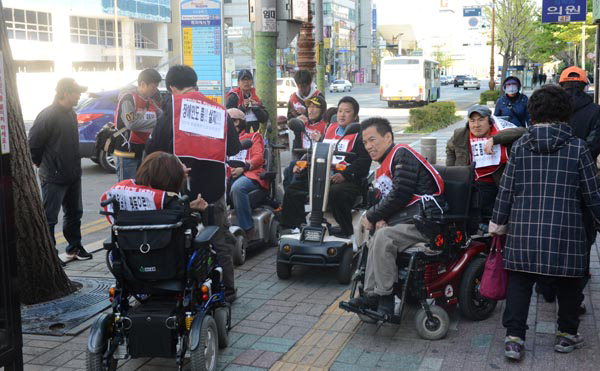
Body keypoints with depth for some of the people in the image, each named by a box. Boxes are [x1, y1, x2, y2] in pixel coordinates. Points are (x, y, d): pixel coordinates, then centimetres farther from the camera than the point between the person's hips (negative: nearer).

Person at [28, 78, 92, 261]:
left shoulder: (71, 113, 9)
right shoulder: (48, 115, -18)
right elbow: (33, 143, -15)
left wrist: (75, 166, 15)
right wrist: (41, 164, -3)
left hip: (73, 175, 9)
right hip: (54, 177, -9)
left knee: (74, 213, 18)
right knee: (49, 218, 0)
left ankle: (74, 247, 31)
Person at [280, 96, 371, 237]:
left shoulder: (360, 134, 2)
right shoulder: (330, 129, 23)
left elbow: (364, 161, -10)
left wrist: (345, 175, -22)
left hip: (348, 179, -7)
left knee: (335, 193, -39)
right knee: (292, 191, -1)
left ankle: (346, 229, -20)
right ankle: (296, 226, 4)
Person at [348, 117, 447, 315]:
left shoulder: (402, 154, -9)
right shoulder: (383, 168, 22)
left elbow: (400, 195, -18)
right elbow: (383, 199, 19)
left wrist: (372, 216, -8)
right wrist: (380, 219, -5)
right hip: (406, 219, 10)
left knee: (383, 237, -26)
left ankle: (384, 299, -19)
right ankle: (372, 296, -6)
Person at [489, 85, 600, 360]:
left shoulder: (519, 146, 2)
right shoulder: (577, 147, -1)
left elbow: (506, 189, 4)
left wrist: (498, 222, 15)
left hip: (523, 231, 1)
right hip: (564, 231, -1)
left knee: (519, 281, 10)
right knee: (568, 283, 16)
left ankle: (514, 337, 7)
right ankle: (567, 334, 28)